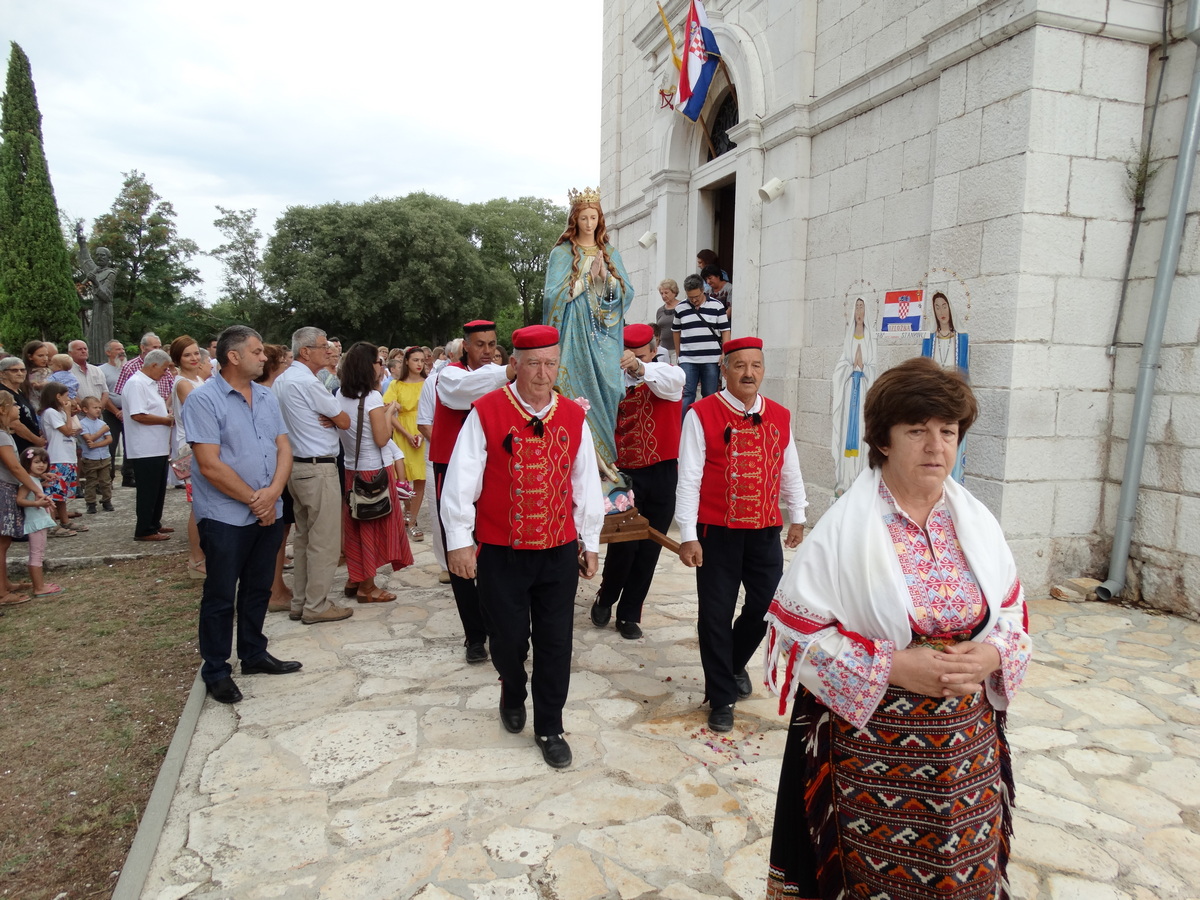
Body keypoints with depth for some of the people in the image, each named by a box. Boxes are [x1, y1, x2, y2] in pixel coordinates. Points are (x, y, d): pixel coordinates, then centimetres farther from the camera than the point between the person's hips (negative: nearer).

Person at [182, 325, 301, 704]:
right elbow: (210, 465, -17)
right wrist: (253, 499, -13)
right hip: (226, 517, -6)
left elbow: (284, 447, 6)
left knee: (258, 590, 18)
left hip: (268, 513, 6)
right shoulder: (204, 399, -11)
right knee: (220, 597, 6)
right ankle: (216, 671, 20)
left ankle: (254, 655, 33)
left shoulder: (267, 396, 9)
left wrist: (273, 492, -11)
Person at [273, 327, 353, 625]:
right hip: (318, 469, -10)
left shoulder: (281, 380, 12)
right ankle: (317, 606, 6)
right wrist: (333, 418, 9)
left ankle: (299, 602, 23)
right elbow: (344, 421, -12)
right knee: (324, 541, -1)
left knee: (303, 537, 16)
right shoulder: (308, 382, -17)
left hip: (295, 465, 10)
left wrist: (325, 419, 1)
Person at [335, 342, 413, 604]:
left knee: (357, 523, 17)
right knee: (374, 523, 5)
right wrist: (389, 412, -6)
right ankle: (367, 587, 13)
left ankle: (356, 577, 28)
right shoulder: (372, 397, -17)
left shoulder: (341, 395, 4)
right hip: (373, 470, -7)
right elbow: (382, 439, -19)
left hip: (351, 469, 7)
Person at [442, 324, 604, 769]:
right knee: (508, 639, 11)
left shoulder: (573, 417, 1)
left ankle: (549, 727, 26)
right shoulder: (486, 412, -9)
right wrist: (459, 541, -8)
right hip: (501, 552, -2)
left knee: (555, 644, 7)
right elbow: (462, 481, -8)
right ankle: (512, 697, 43)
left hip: (559, 552, 2)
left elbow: (586, 484, 8)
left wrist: (589, 543, 10)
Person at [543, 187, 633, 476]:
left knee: (607, 385, -3)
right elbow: (556, 294, -5)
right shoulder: (562, 253, 4)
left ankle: (606, 452, 4)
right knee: (580, 385, -10)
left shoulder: (611, 254, 15)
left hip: (605, 333, 3)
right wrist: (587, 277, -8)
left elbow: (627, 292, 9)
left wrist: (606, 275, -7)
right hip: (576, 330, -3)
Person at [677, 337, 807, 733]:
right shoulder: (702, 414, -9)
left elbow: (790, 471, 15)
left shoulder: (780, 416, 5)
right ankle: (722, 698, 21)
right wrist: (688, 536, -13)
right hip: (717, 533, -4)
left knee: (768, 605, 12)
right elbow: (689, 477, -11)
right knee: (716, 616, 4)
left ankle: (735, 664, 41)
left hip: (766, 532, 4)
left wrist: (797, 518, 19)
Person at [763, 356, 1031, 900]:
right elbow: (795, 631, -14)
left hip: (968, 749, 4)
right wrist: (894, 667, -21)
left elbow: (1014, 616, 10)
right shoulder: (844, 528, -14)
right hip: (870, 751, -4)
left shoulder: (977, 523, 1)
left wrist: (990, 656, -12)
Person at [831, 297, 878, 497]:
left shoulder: (871, 334, 8)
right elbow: (842, 362, 6)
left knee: (862, 430, -1)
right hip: (849, 384, 0)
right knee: (846, 428, -4)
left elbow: (873, 364, 6)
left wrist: (862, 367, -11)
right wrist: (853, 366, -11)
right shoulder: (848, 334, 9)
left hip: (865, 384, 0)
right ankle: (842, 482, -3)